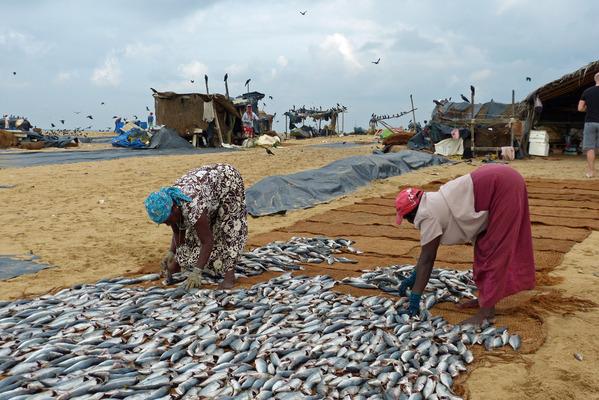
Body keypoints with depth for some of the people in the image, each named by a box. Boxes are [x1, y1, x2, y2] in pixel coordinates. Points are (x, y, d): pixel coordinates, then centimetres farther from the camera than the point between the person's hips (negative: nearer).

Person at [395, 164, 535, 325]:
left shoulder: (428, 215, -12)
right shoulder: (432, 204, 15)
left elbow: (427, 259, -9)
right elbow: (426, 253, 24)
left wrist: (415, 296, -3)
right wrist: (412, 278, 30)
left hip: (502, 187, -10)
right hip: (499, 182, 10)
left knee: (494, 248, -5)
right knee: (486, 245, 16)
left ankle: (487, 310, 1)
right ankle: (485, 298, 25)